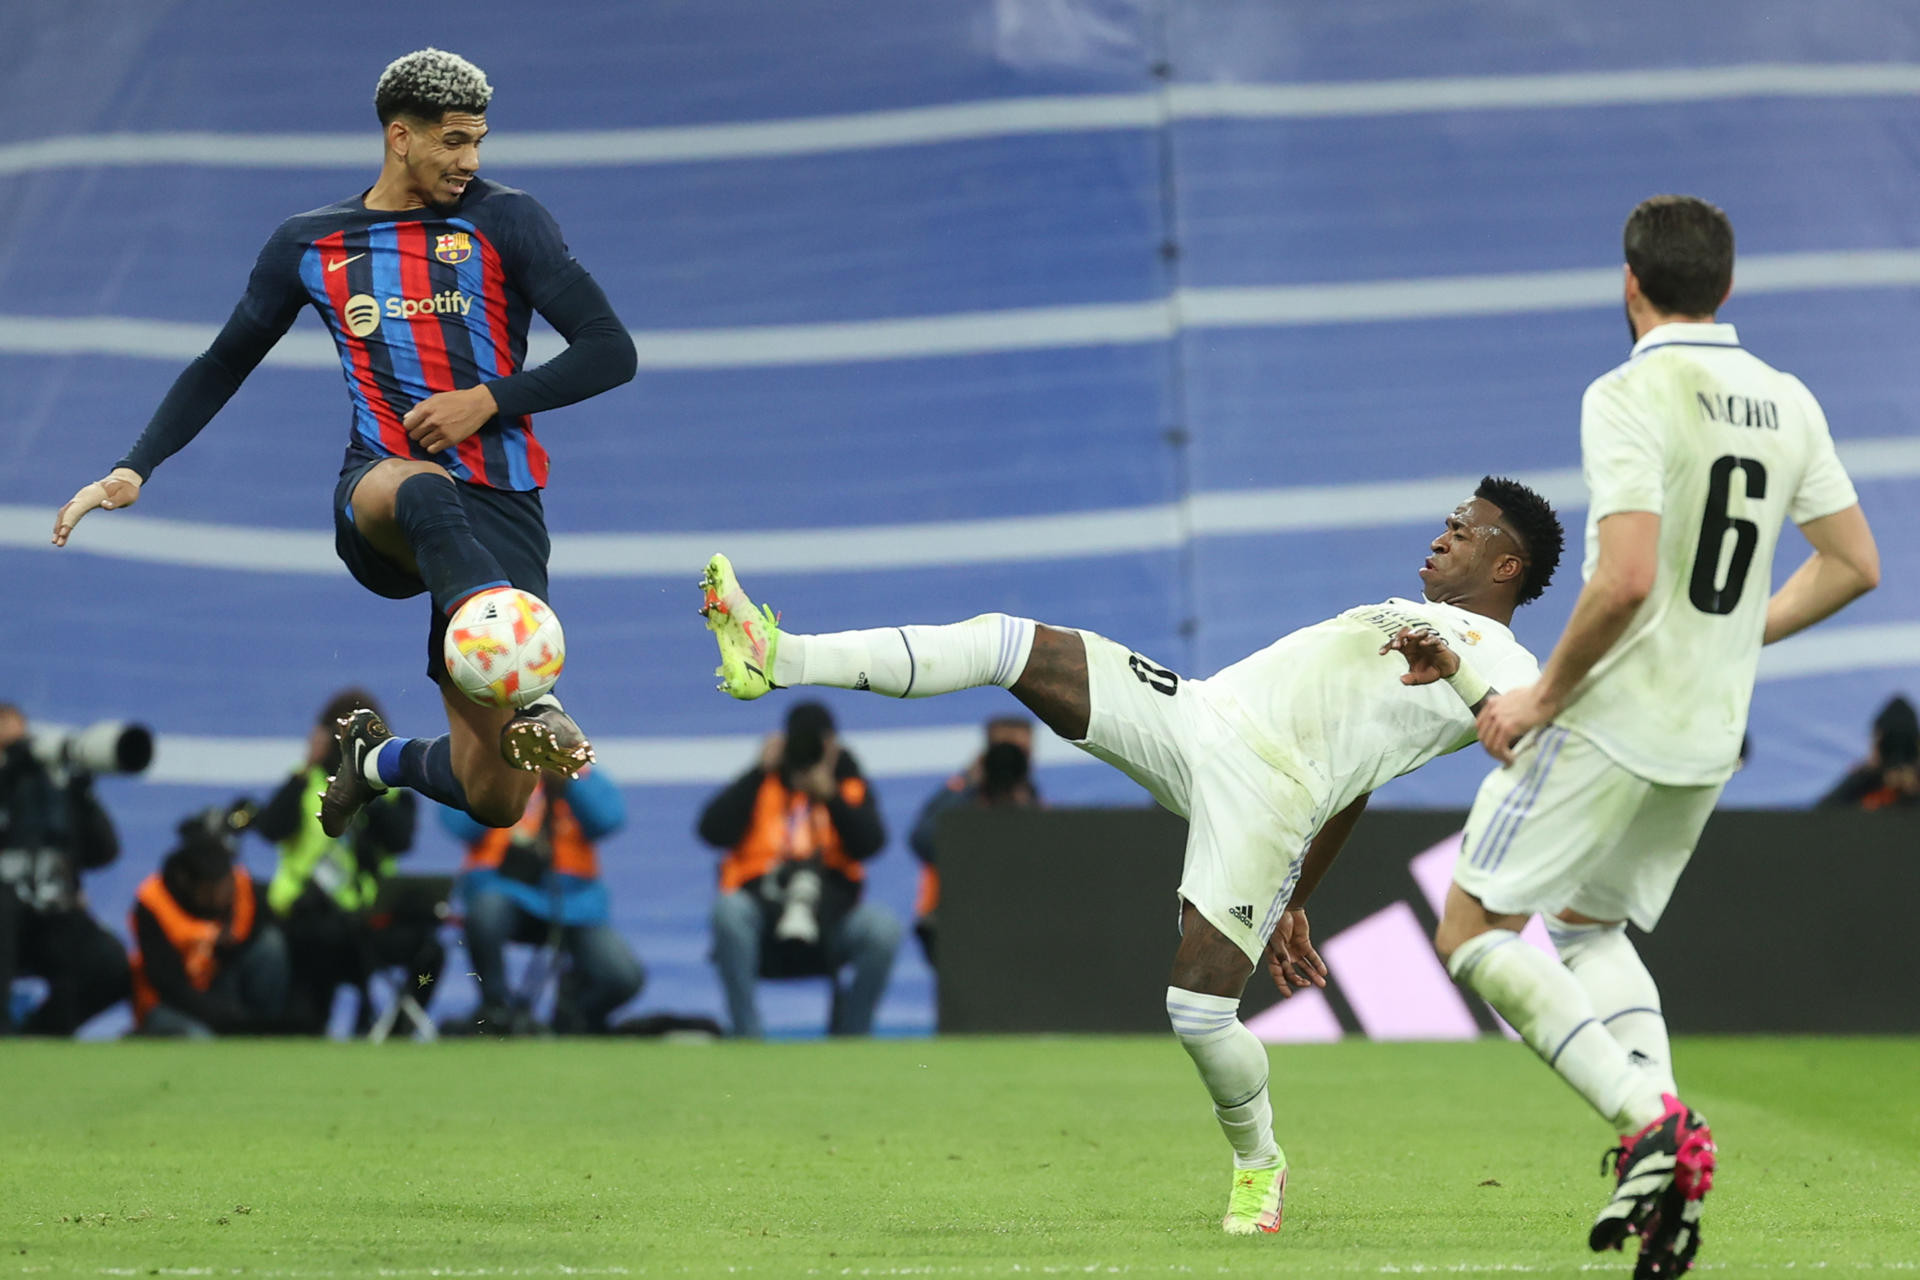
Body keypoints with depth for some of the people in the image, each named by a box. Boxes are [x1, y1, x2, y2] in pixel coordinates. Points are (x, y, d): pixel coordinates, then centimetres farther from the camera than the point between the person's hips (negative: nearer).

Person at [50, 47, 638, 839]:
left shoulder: (504, 221, 4)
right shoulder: (310, 246, 12)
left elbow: (611, 352, 1)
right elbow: (221, 367, 24)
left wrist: (487, 400, -11)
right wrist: (134, 469, 12)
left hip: (500, 506, 0)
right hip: (377, 498, 0)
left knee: (494, 801, -8)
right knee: (424, 492, -43)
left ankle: (376, 757, 30)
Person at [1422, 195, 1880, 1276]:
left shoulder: (1631, 397, -16)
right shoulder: (1788, 404, 6)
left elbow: (1626, 579, -26)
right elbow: (1854, 565, 11)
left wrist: (1543, 696, -13)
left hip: (1612, 720, -8)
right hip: (1711, 739, 8)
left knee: (1477, 932, 0)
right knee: (1592, 925, 25)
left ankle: (1651, 1121, -15)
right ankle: (1662, 1127, 4)